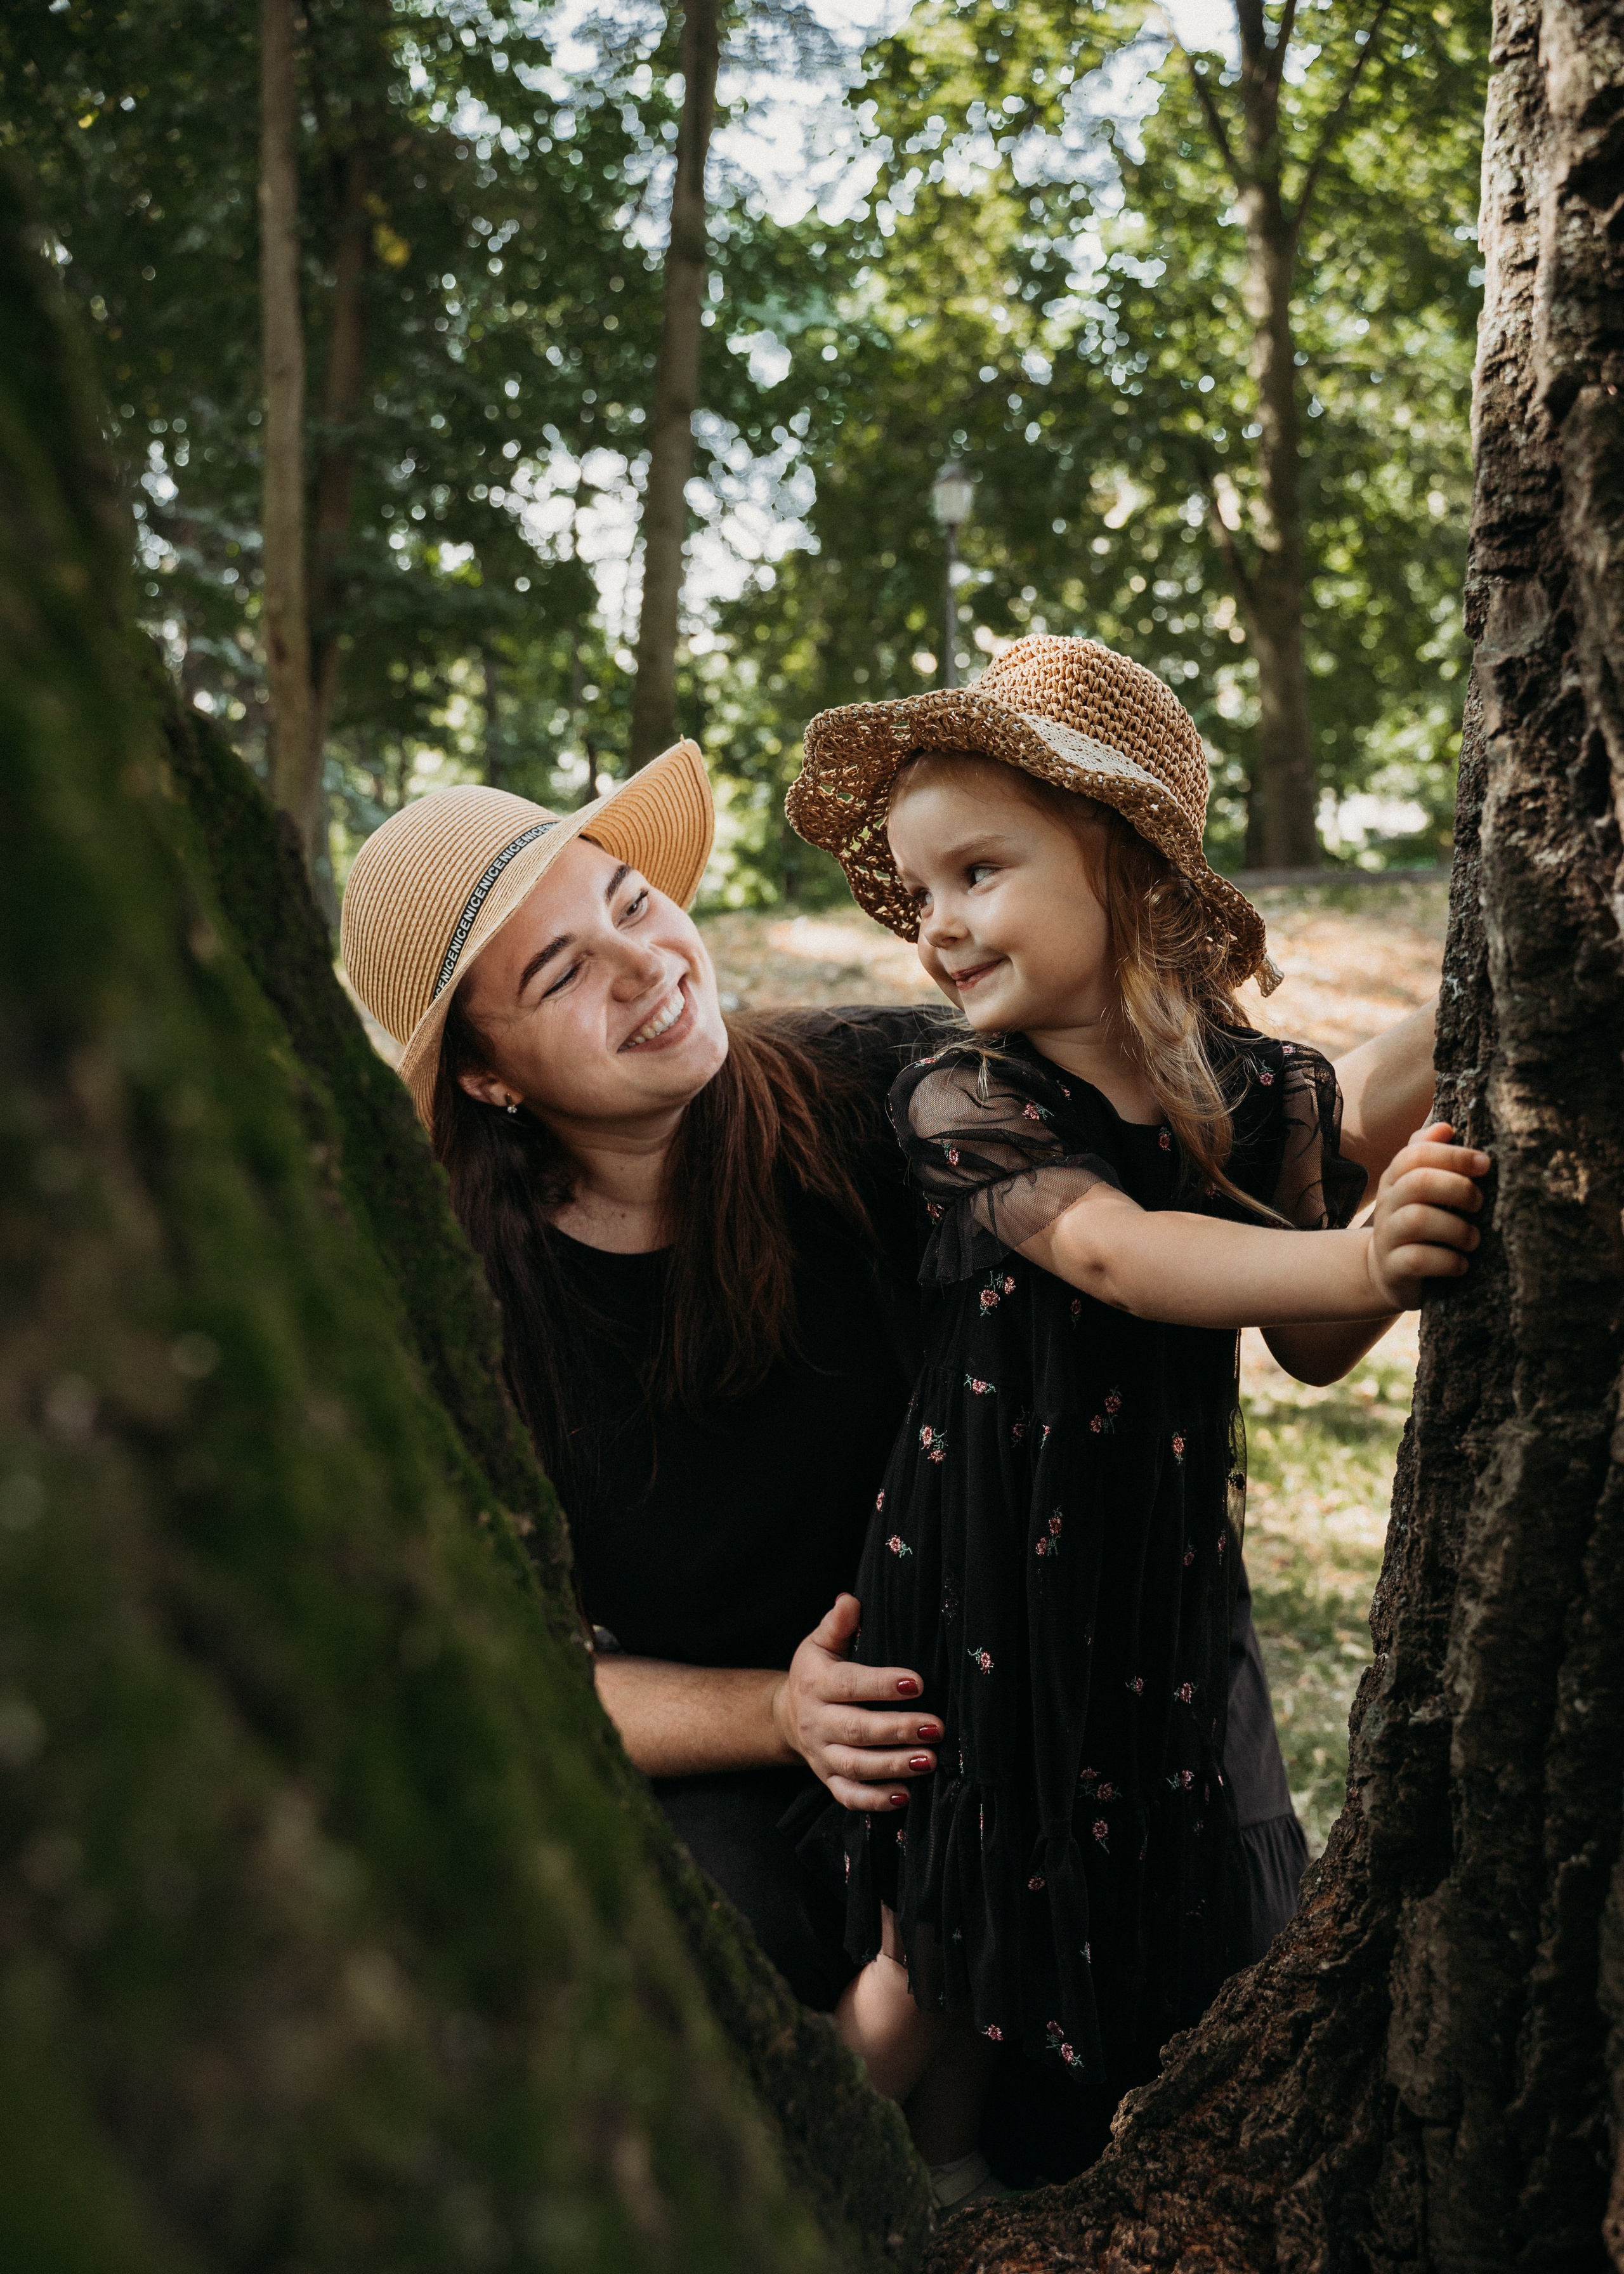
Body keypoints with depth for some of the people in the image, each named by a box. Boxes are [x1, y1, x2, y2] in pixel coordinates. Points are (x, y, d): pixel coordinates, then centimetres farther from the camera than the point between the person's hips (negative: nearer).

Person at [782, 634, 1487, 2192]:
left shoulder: (1263, 1091, -3)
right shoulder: (959, 1100, -13)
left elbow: (1308, 1352, -1)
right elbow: (1111, 1252, -30)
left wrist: (1381, 1263, -23)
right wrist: (1352, 1258, -41)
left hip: (1155, 1574, 3)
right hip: (977, 1575, -3)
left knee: (1141, 1914, 13)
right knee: (932, 1950, 6)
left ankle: (951, 2181, 38)